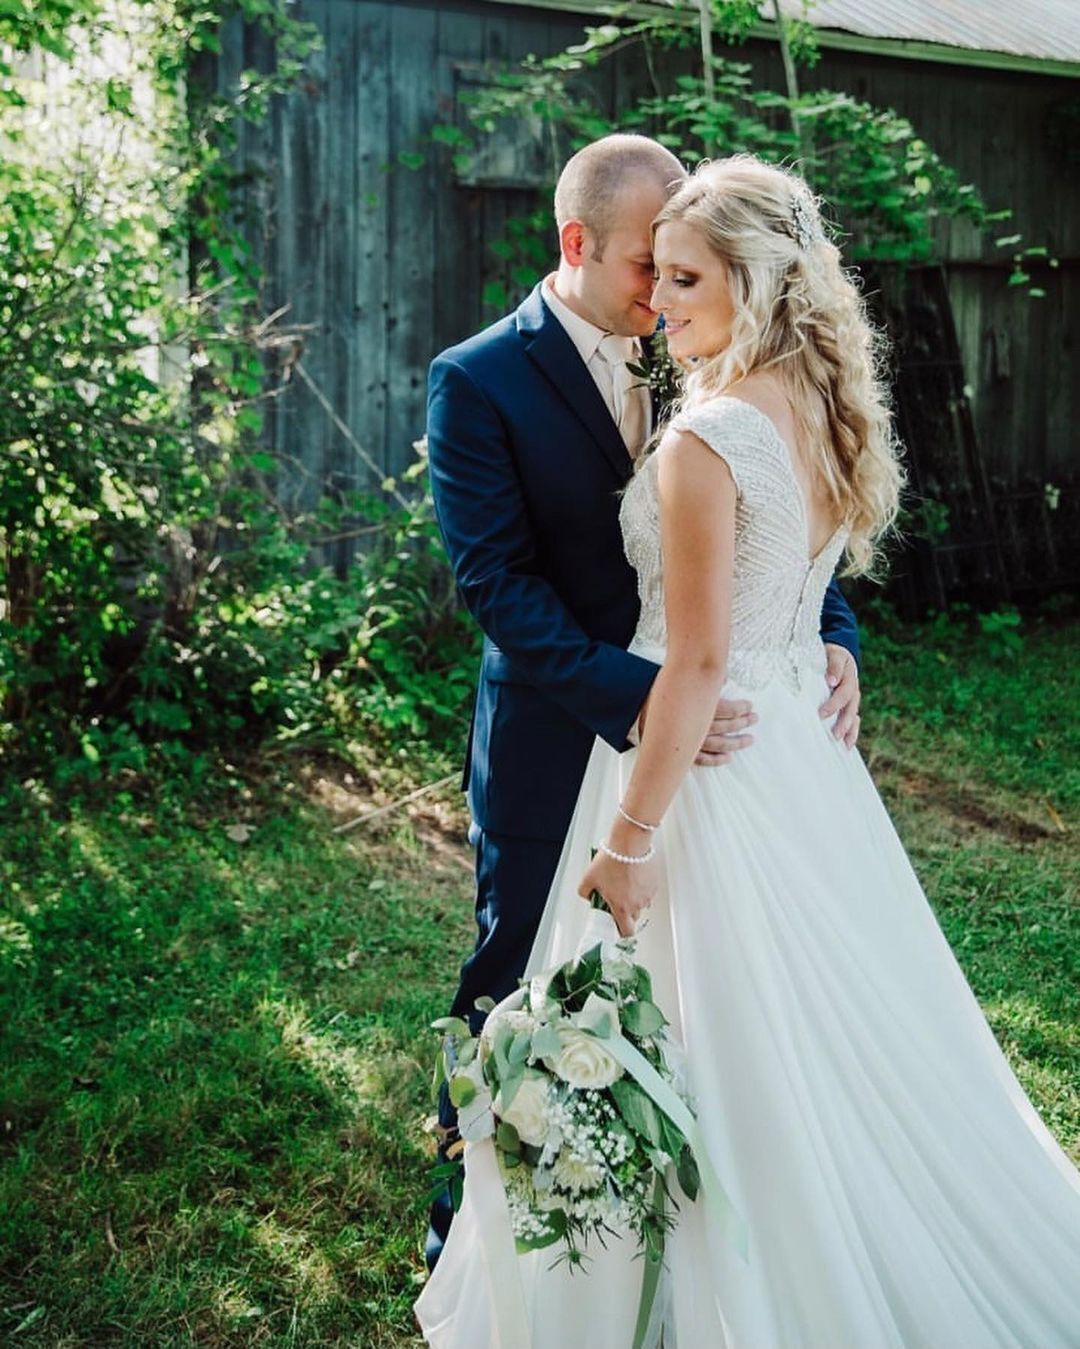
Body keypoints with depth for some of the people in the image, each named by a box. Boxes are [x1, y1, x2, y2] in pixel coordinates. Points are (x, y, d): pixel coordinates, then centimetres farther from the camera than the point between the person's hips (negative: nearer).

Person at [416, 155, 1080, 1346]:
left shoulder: (706, 439, -21)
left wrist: (630, 840, -17)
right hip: (798, 756, 9)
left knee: (718, 1053, 6)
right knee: (824, 1018, 21)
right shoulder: (829, 413, 4)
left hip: (707, 766, -9)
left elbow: (699, 660, -22)